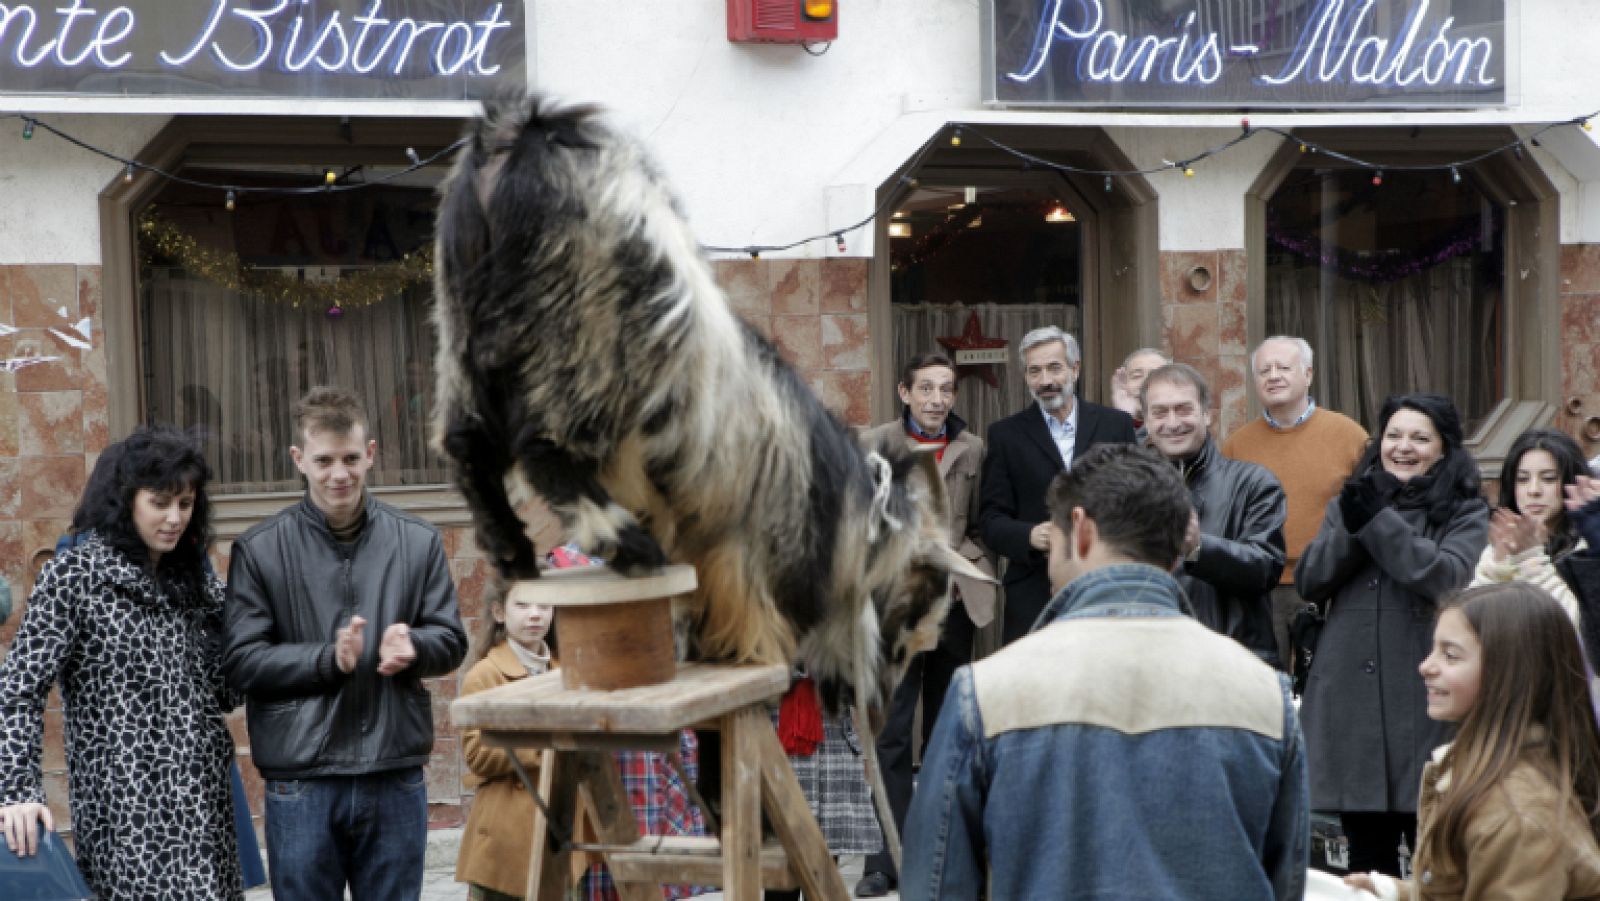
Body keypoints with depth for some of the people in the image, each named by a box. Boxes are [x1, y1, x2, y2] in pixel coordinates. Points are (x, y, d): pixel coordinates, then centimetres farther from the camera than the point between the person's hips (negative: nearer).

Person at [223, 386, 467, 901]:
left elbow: (451, 641, 8)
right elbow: (241, 661, -5)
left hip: (396, 778, 2)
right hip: (301, 783, -2)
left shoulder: (418, 542, 8)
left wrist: (413, 646, -15)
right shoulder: (259, 550, 0)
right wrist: (329, 659, -19)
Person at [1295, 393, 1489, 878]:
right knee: (1367, 856, 10)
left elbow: (1448, 578, -15)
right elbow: (1308, 581, 4)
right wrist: (1351, 529, -12)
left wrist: (1378, 521, -15)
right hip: (1351, 698, 4)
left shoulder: (1466, 514, 4)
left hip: (1423, 698, -4)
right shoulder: (1348, 503, 16)